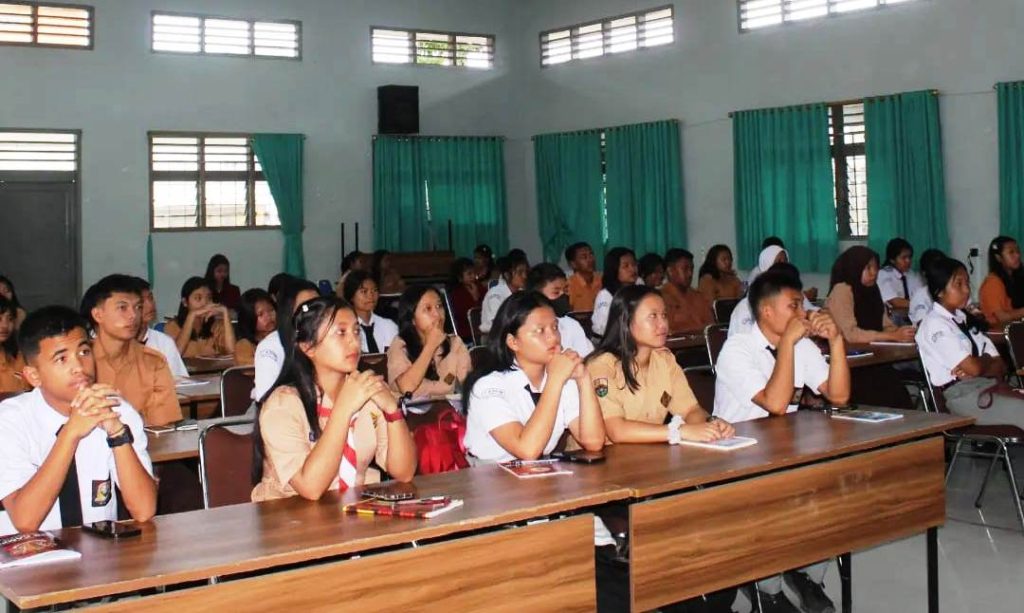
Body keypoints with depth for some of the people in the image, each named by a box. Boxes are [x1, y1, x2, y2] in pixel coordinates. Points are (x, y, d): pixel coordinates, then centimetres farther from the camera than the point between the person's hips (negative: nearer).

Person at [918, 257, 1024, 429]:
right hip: (962, 395, -8)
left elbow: (1001, 366, 16)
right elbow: (974, 367, -14)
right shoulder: (935, 324, -6)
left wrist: (975, 369, -6)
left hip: (988, 384, 8)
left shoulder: (965, 320, 20)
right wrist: (987, 359, 9)